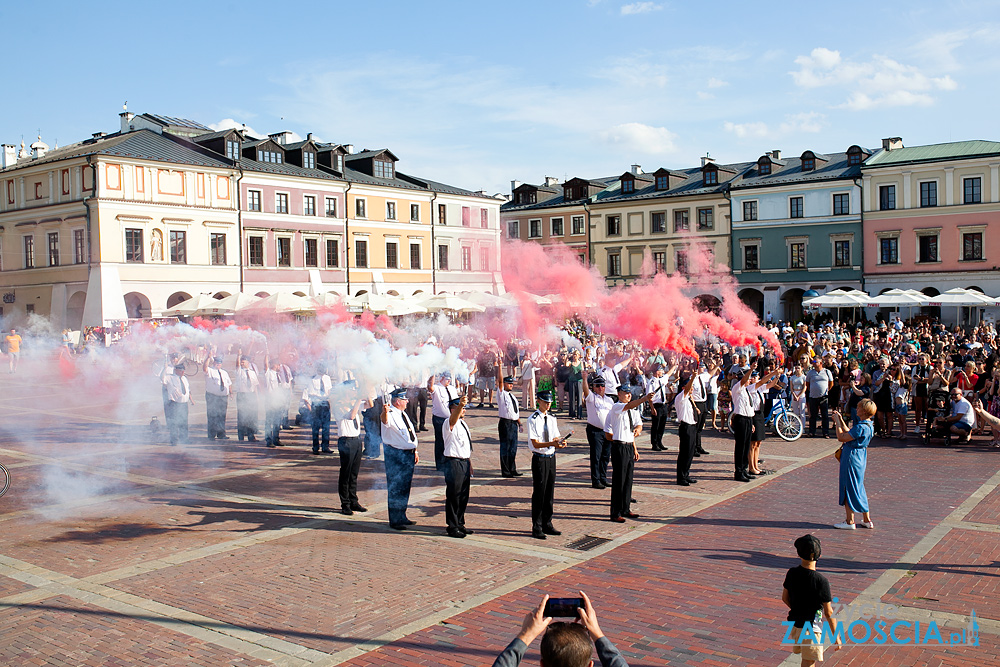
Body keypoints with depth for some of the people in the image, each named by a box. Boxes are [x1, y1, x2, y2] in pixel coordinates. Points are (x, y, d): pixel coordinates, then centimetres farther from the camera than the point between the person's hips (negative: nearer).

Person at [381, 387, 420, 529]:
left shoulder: (403, 414, 14)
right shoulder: (391, 414, -15)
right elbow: (385, 421, -40)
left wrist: (415, 451, 19)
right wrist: (385, 413, -62)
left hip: (409, 454, 9)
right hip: (395, 455, -9)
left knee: (405, 487, 17)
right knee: (395, 488, -3)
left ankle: (402, 517, 30)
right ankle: (394, 521, 5)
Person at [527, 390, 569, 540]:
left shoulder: (552, 419, 10)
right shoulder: (533, 420, -10)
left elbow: (556, 439, 8)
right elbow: (536, 444, -16)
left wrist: (561, 443, -15)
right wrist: (552, 443, -29)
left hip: (551, 458, 6)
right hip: (539, 459, -6)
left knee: (550, 492, 13)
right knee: (539, 493, -2)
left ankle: (547, 524, 24)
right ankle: (537, 528, 6)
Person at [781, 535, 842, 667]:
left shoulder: (791, 573, -7)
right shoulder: (821, 581, -23)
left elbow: (785, 598, 5)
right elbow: (829, 613, -16)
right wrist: (836, 637, -5)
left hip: (794, 622, 5)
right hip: (810, 627, -5)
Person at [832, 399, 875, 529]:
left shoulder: (861, 427, -24)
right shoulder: (869, 425, 6)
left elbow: (841, 437, -23)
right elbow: (849, 433, 17)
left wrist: (837, 422, -12)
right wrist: (841, 420, 16)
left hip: (852, 459, -10)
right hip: (860, 459, 10)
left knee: (849, 489, 1)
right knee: (859, 489, 18)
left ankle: (850, 522, 8)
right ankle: (867, 520, 24)